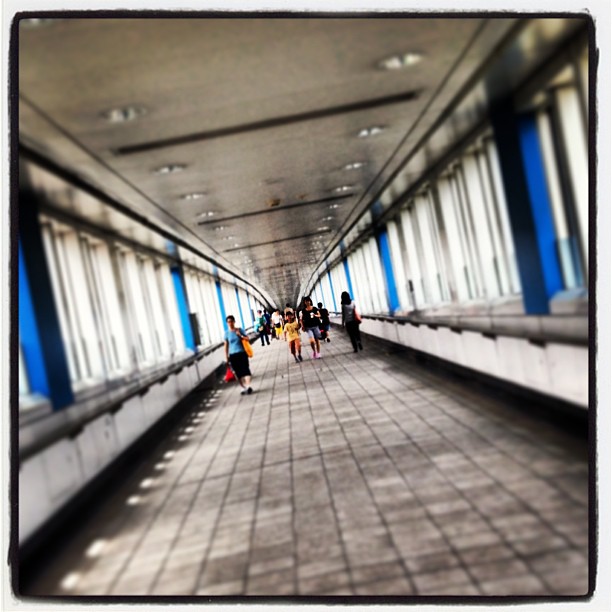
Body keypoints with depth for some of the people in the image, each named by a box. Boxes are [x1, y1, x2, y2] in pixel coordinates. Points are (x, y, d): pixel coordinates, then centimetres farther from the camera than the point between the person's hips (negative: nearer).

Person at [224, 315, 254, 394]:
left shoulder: (240, 330, 0)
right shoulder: (227, 332, 1)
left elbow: (247, 338, 5)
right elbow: (226, 345, 5)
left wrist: (241, 335, -14)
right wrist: (226, 357, 3)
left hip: (242, 353, -1)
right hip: (232, 355, 1)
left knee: (245, 369, -14)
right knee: (238, 373, 4)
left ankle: (248, 386, -20)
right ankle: (244, 388, 14)